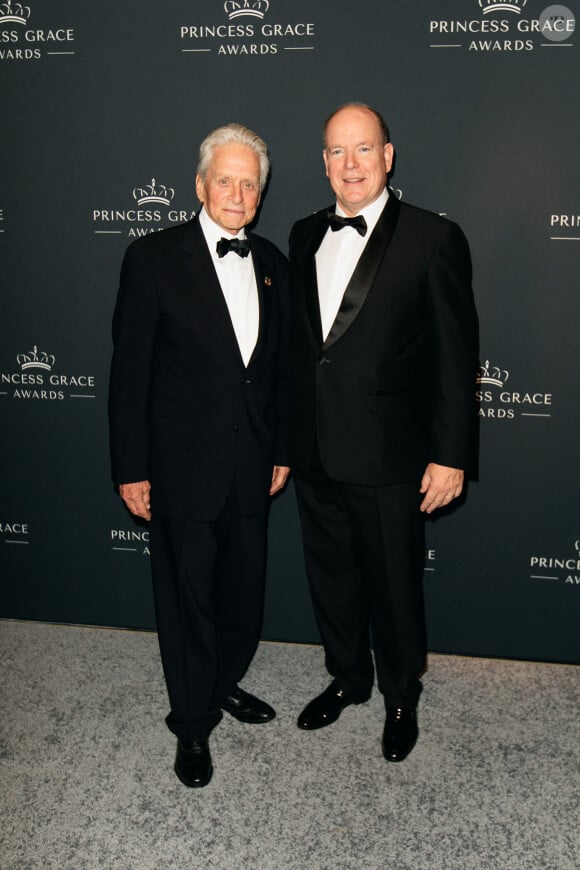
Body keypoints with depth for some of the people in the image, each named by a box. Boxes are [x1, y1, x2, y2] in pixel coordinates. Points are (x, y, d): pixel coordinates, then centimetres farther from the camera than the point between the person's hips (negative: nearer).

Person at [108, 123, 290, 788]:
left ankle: (224, 684, 43)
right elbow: (129, 371, -9)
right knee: (187, 596, 9)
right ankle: (192, 725, 29)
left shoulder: (270, 262, 7)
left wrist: (282, 449, 12)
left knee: (244, 590, 17)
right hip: (183, 468, -5)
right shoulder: (153, 257, -9)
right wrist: (130, 469, -11)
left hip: (251, 467, 5)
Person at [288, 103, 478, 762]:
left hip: (387, 458, -5)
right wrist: (286, 437, 12)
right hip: (314, 455, 5)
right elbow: (298, 341, 12)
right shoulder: (305, 236, 8)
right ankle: (347, 678, 43)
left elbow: (456, 355, -9)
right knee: (330, 577, 19)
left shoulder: (432, 238, -9)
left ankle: (401, 699, 36)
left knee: (394, 585, 11)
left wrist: (450, 455, -12)